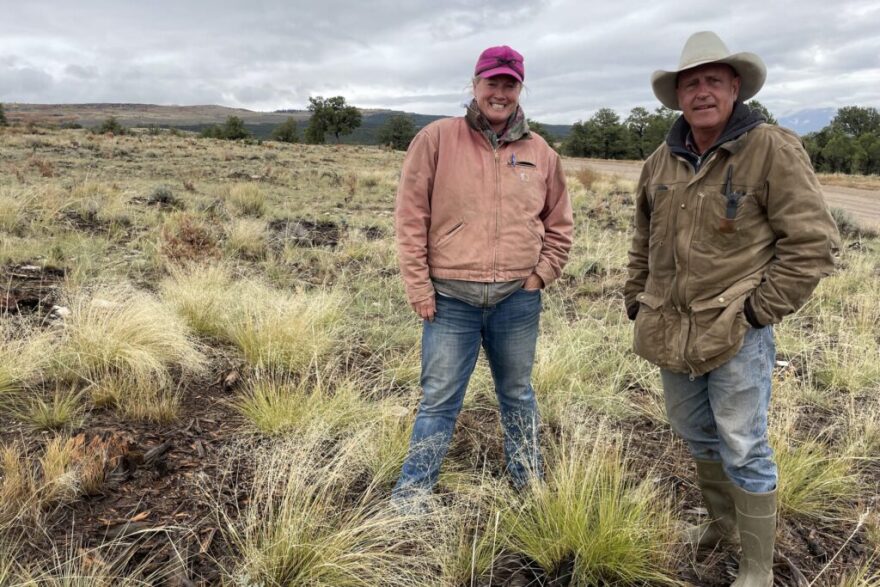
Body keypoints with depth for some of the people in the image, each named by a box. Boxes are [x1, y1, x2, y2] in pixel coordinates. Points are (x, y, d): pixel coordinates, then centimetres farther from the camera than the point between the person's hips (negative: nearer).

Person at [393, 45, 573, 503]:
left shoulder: (541, 153, 6)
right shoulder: (436, 139, -3)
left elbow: (558, 225, 16)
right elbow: (410, 218, -4)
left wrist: (540, 275, 4)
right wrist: (418, 287, -7)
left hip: (517, 299, 3)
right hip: (451, 300, -2)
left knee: (517, 394, 18)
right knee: (438, 400, 5)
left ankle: (530, 484, 37)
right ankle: (410, 495, 21)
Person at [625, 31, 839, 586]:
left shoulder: (772, 150, -11)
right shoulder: (662, 160, 8)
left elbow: (813, 241, -12)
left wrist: (761, 309, -14)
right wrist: (636, 299, 14)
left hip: (737, 335, -6)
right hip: (671, 331, 6)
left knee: (744, 450, 3)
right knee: (698, 435, 21)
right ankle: (723, 522, 46)